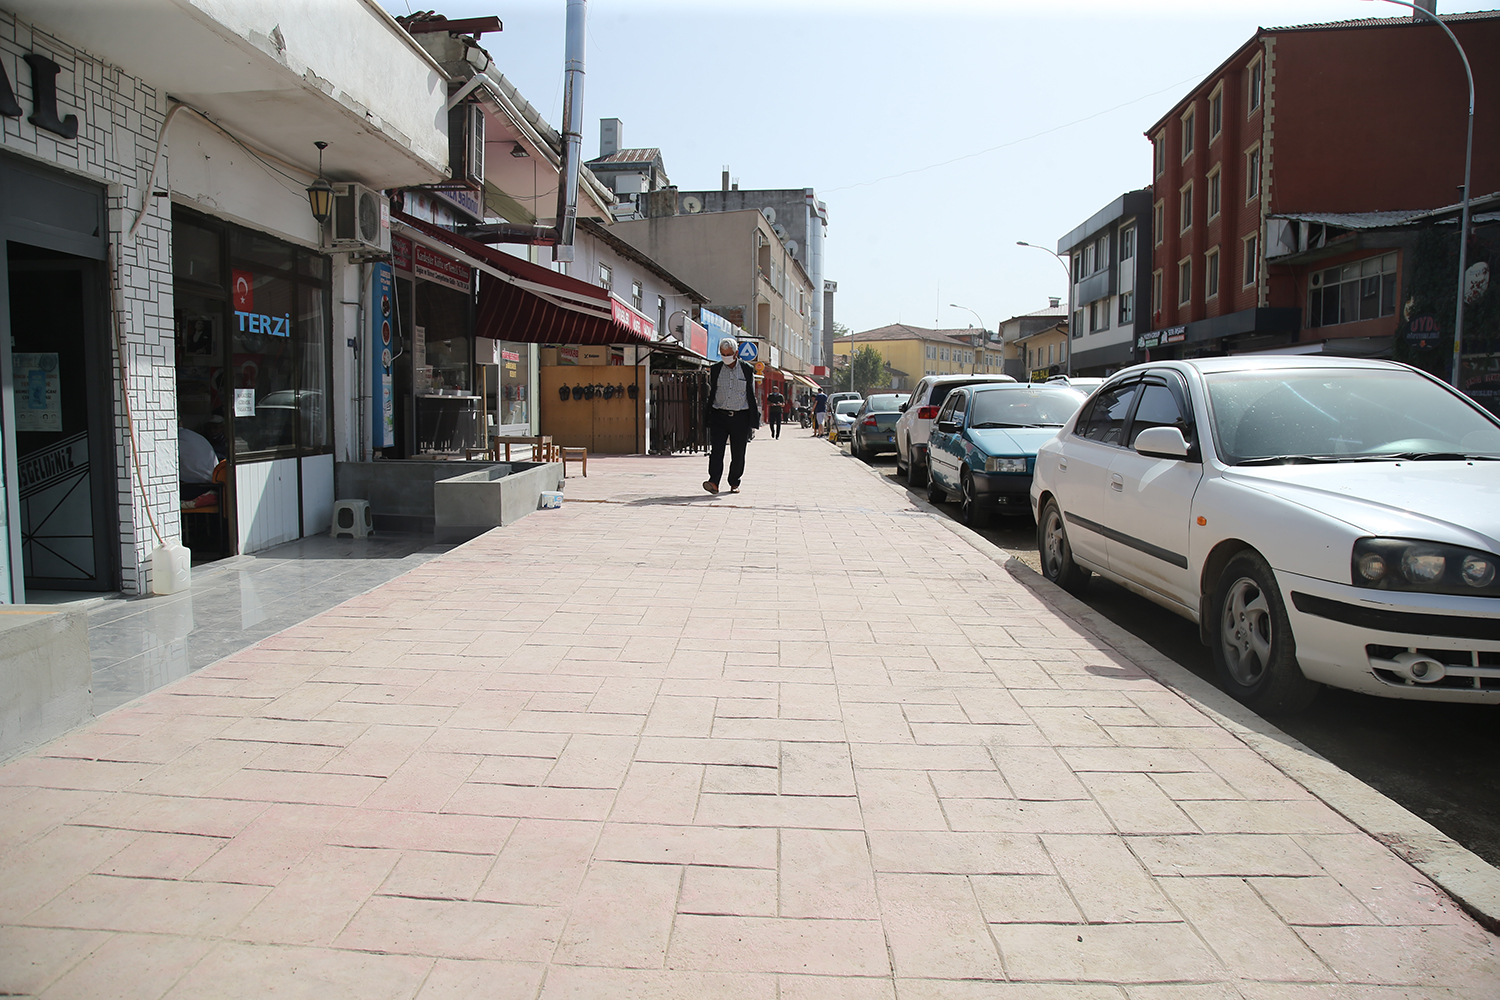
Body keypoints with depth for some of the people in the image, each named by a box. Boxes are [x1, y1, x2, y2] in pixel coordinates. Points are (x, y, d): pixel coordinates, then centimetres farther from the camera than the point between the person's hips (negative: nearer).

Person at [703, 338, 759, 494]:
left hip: (740, 417, 0)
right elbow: (711, 395, 10)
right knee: (716, 450, -12)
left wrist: (752, 421, 4)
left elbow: (751, 397, 8)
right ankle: (713, 482, -17)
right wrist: (708, 420, 6)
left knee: (738, 454, 5)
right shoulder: (715, 370, 7)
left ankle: (734, 483, 19)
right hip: (719, 416, 0)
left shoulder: (747, 371, 4)